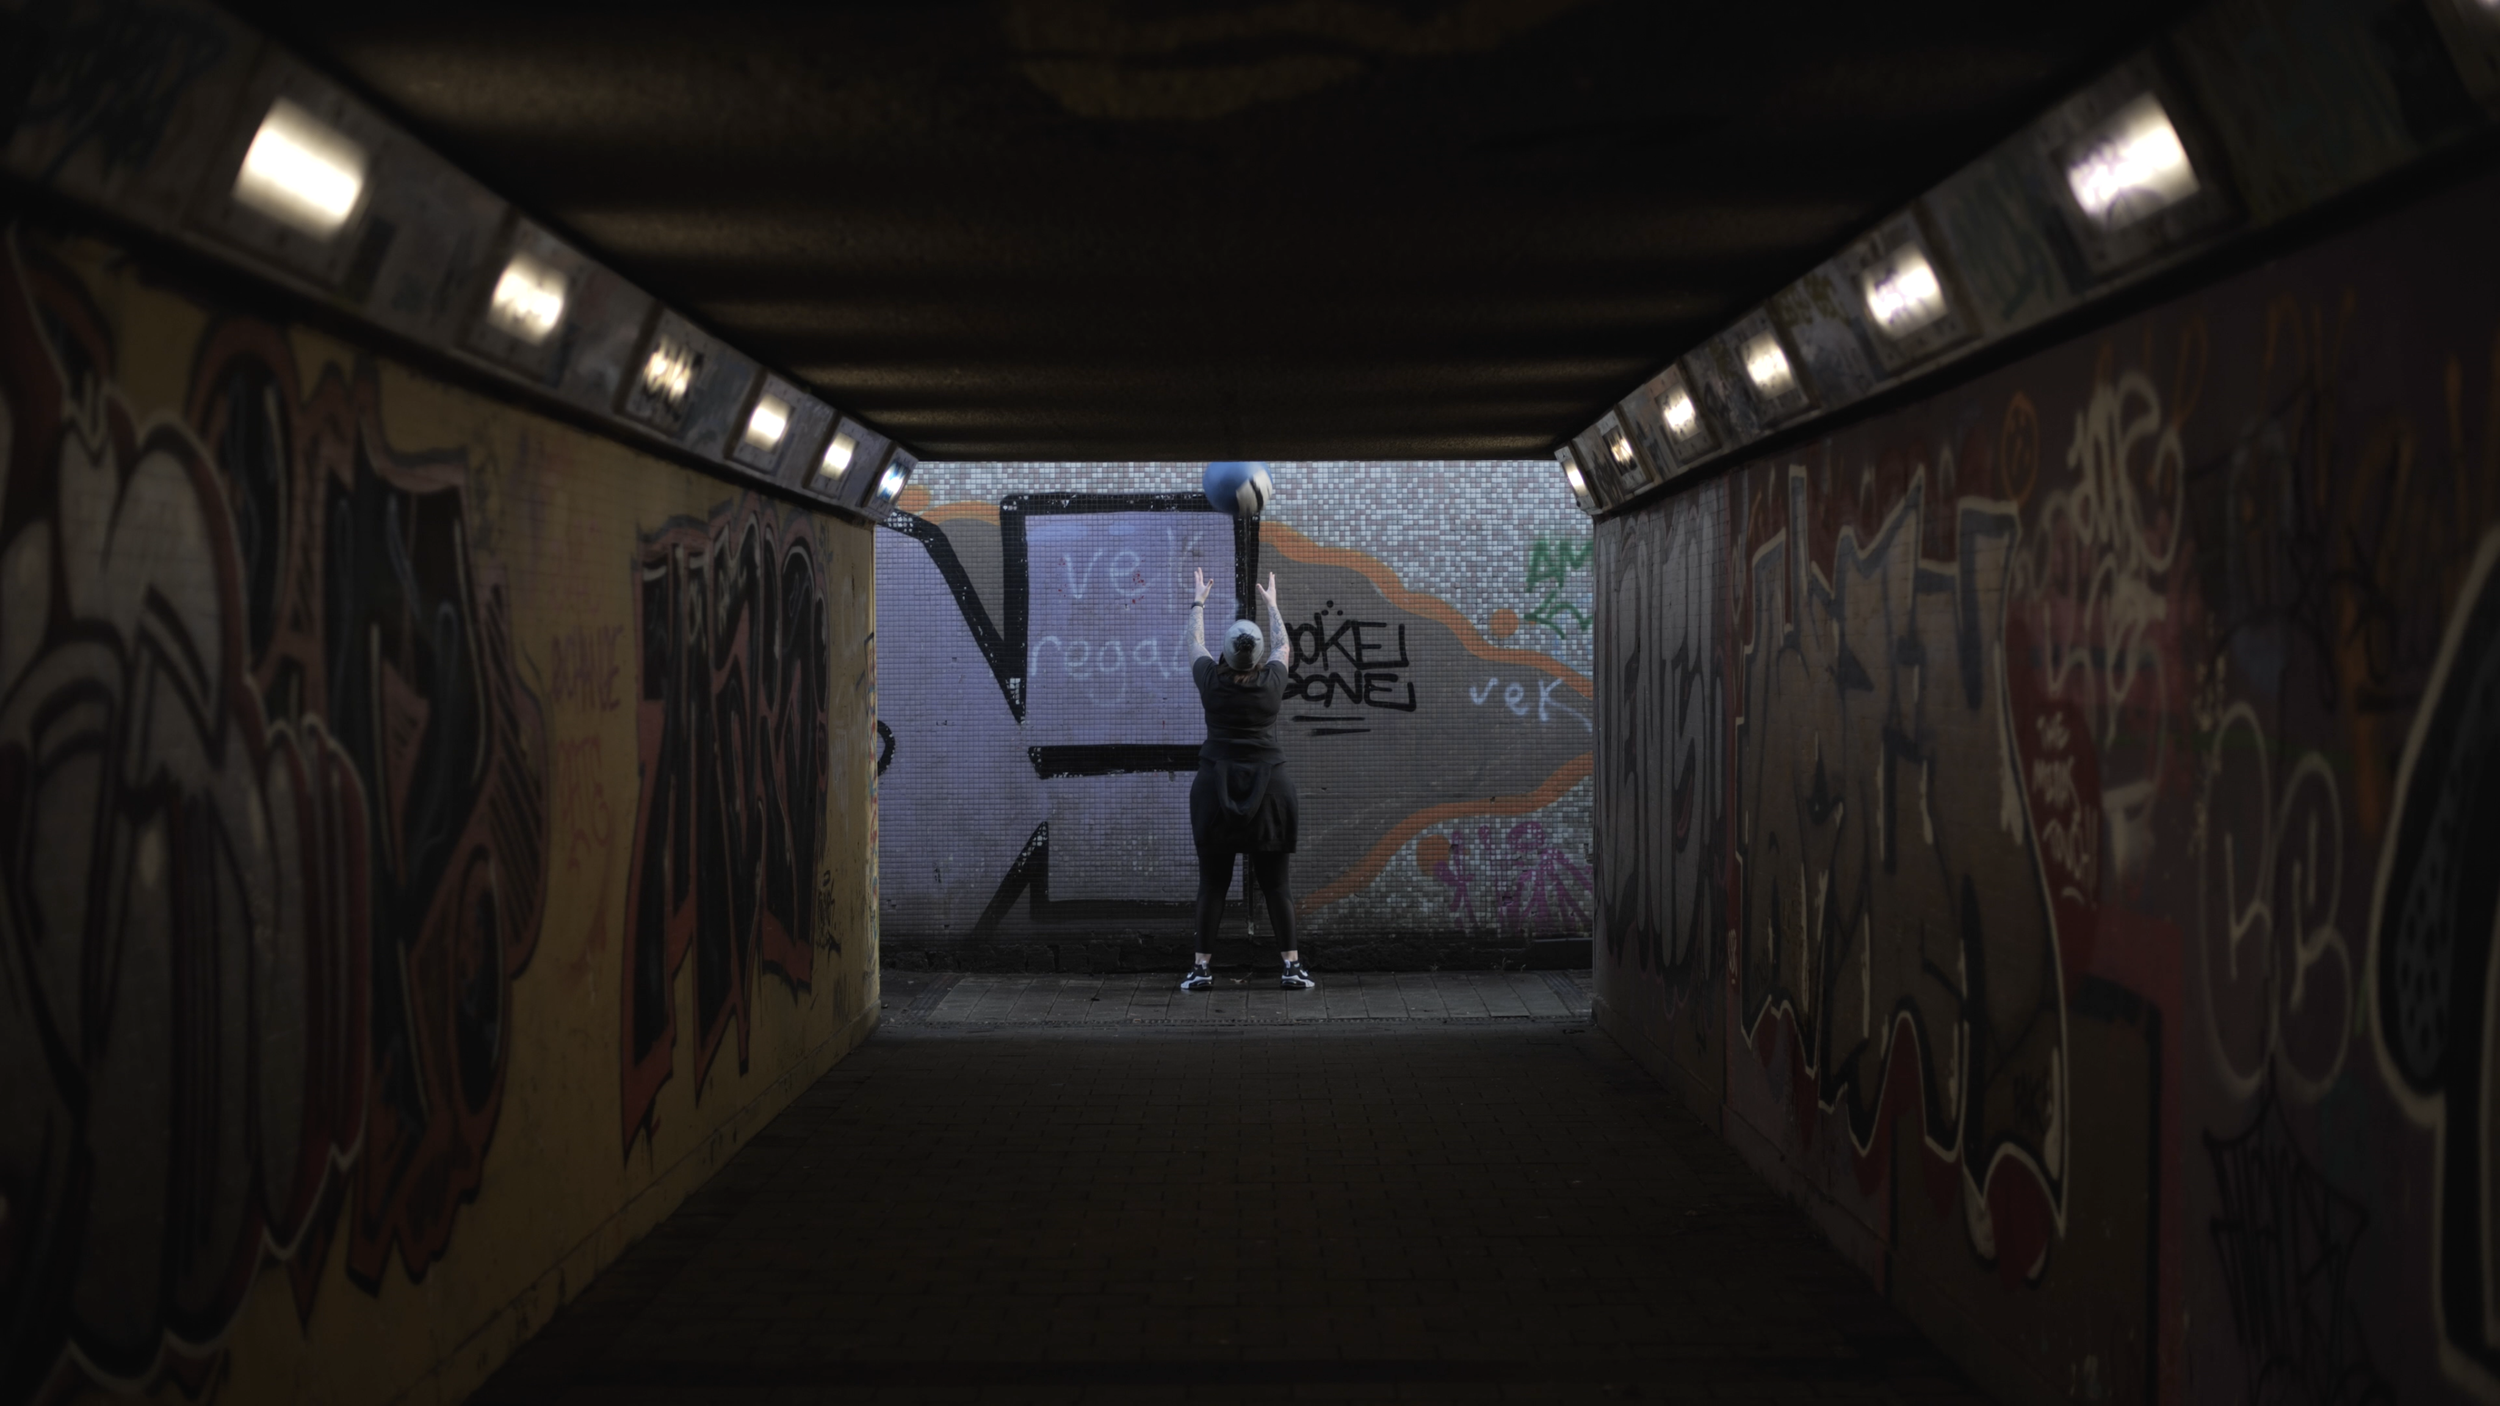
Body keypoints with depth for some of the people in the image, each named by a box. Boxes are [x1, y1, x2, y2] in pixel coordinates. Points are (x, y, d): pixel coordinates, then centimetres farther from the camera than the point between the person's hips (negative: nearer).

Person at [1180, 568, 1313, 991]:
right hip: (1267, 788, 0)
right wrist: (1272, 603, 36)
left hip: (1216, 788, 0)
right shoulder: (1272, 681, -1)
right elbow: (1284, 644, 21)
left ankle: (1201, 967, 6)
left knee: (1212, 884, 5)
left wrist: (1199, 602, 35)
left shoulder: (1212, 681, -2)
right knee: (1275, 884, 3)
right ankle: (1293, 967, 2)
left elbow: (1196, 641, 18)